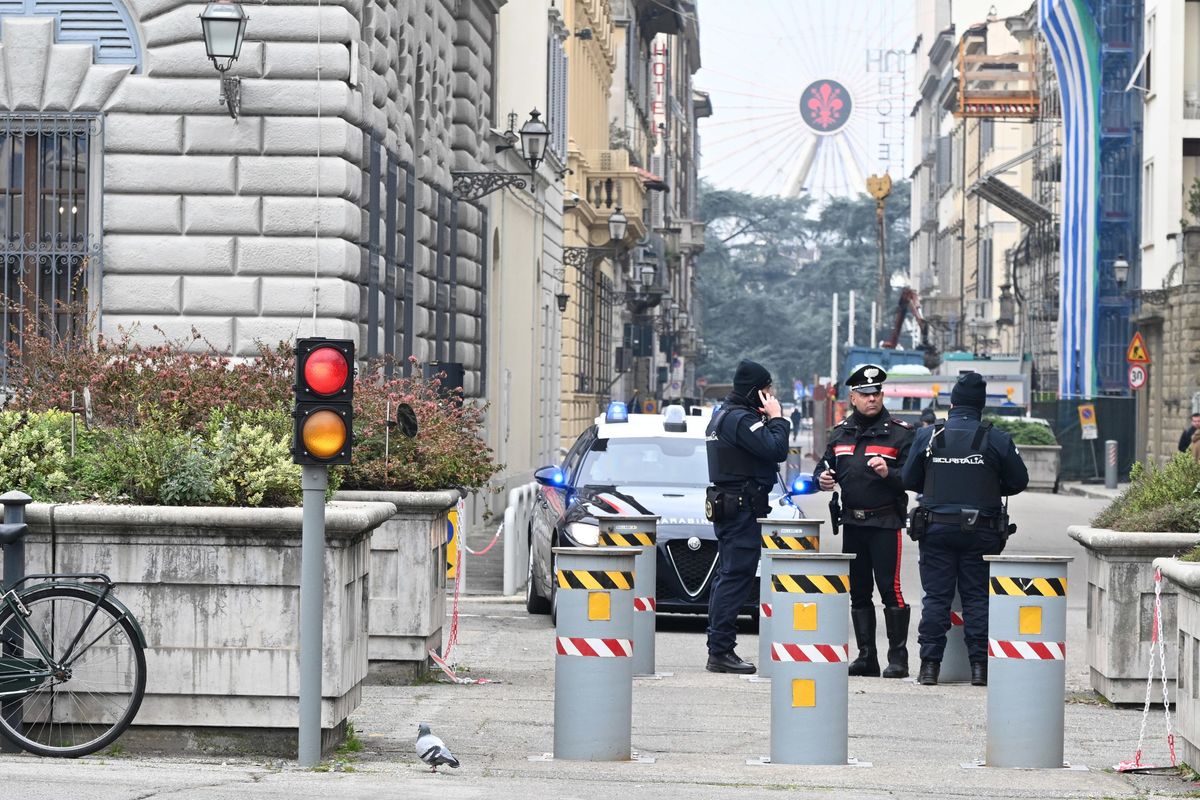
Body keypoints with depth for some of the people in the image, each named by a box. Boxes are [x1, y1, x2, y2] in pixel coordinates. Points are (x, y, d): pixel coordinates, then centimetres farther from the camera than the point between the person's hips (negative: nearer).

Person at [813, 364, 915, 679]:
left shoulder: (899, 432, -2)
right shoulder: (840, 432, 13)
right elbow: (825, 466, 22)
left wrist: (889, 473, -25)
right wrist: (823, 478, 0)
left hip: (885, 522, -6)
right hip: (852, 522, 6)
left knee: (890, 588, -10)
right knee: (858, 591, 9)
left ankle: (898, 658, -5)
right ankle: (866, 657, 16)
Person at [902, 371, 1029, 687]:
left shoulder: (927, 436, -1)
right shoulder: (997, 440, -4)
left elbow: (910, 480, 5)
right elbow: (1019, 481, 3)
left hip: (936, 529, 0)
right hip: (981, 531, 0)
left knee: (936, 596, 5)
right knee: (977, 597, 5)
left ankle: (930, 665, 2)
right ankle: (979, 665, 3)